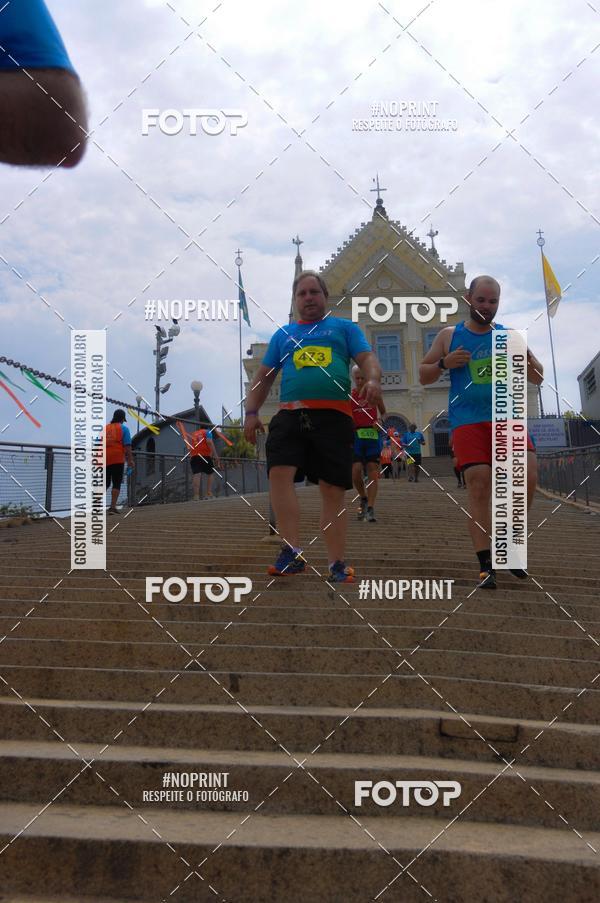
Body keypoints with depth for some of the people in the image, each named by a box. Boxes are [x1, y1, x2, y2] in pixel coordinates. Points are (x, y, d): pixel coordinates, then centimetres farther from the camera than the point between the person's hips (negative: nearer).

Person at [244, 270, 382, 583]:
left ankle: (337, 564, 8)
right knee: (280, 474, -22)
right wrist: (251, 412, 10)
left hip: (334, 416, -1)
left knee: (333, 490, 0)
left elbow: (367, 358, 6)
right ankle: (293, 552, -19)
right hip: (290, 414, 2)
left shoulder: (345, 328, 18)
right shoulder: (283, 335, 23)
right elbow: (264, 377, 22)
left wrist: (373, 381, -16)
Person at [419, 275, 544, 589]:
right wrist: (444, 363, -8)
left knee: (528, 477, -16)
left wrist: (528, 362, -8)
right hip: (468, 421, -1)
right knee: (479, 488, -10)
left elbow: (537, 379, 15)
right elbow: (423, 376, 13)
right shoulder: (449, 336, 10)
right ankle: (486, 566, -3)